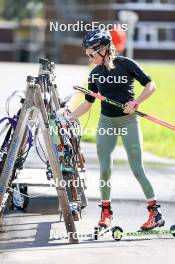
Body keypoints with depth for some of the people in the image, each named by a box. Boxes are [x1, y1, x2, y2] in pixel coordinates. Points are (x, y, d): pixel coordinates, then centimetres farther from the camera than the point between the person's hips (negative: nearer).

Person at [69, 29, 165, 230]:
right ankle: (106, 212, 14)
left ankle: (156, 213, -2)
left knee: (137, 169, -8)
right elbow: (88, 103, 12)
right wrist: (67, 119, 6)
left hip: (128, 121, -4)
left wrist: (135, 103, -19)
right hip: (106, 122, 4)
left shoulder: (126, 64, -9)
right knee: (105, 170, -2)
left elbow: (150, 86, -6)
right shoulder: (96, 74, 4)